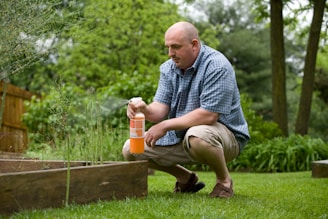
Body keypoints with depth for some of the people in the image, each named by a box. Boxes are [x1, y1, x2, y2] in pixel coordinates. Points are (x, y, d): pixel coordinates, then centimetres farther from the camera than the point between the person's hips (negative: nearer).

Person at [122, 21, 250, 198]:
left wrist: (166, 125, -25)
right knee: (131, 149, -2)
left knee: (196, 137, -41)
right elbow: (160, 109, -5)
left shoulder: (216, 66, -22)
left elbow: (208, 115, -29)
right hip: (181, 135, 7)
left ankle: (224, 180, -10)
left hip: (224, 133, -7)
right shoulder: (168, 68, 2)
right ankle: (185, 178, 17)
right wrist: (145, 110, -30)